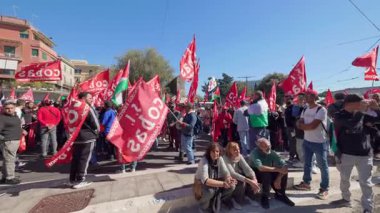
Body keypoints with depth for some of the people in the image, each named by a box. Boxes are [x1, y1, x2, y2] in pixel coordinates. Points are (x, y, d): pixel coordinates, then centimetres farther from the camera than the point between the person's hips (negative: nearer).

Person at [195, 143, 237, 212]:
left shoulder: (220, 158, -11)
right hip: (202, 183, -5)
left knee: (231, 186, -17)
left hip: (215, 181, 5)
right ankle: (204, 205, -3)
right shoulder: (204, 161, -28)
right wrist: (223, 183, -44)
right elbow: (205, 180, -38)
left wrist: (228, 179, -38)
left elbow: (225, 172, -13)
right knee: (210, 191, -37)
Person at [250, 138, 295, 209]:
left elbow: (284, 165, -17)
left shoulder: (272, 152, -13)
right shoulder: (255, 153, -27)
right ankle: (265, 197, -13)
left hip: (269, 173, 5)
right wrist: (278, 169, -38)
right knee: (266, 173, -35)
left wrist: (278, 179, -27)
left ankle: (280, 194, 2)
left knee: (284, 172, -18)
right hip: (257, 174, -4)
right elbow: (260, 167, -41)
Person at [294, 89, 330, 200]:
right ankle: (306, 183, 32)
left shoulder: (321, 110, -16)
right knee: (307, 163, 18)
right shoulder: (305, 110, 8)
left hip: (320, 142, -7)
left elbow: (313, 125, -23)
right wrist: (308, 126, -16)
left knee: (323, 166, 6)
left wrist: (303, 125, -7)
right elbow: (299, 124, 3)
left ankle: (324, 189, 19)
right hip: (307, 141, 7)